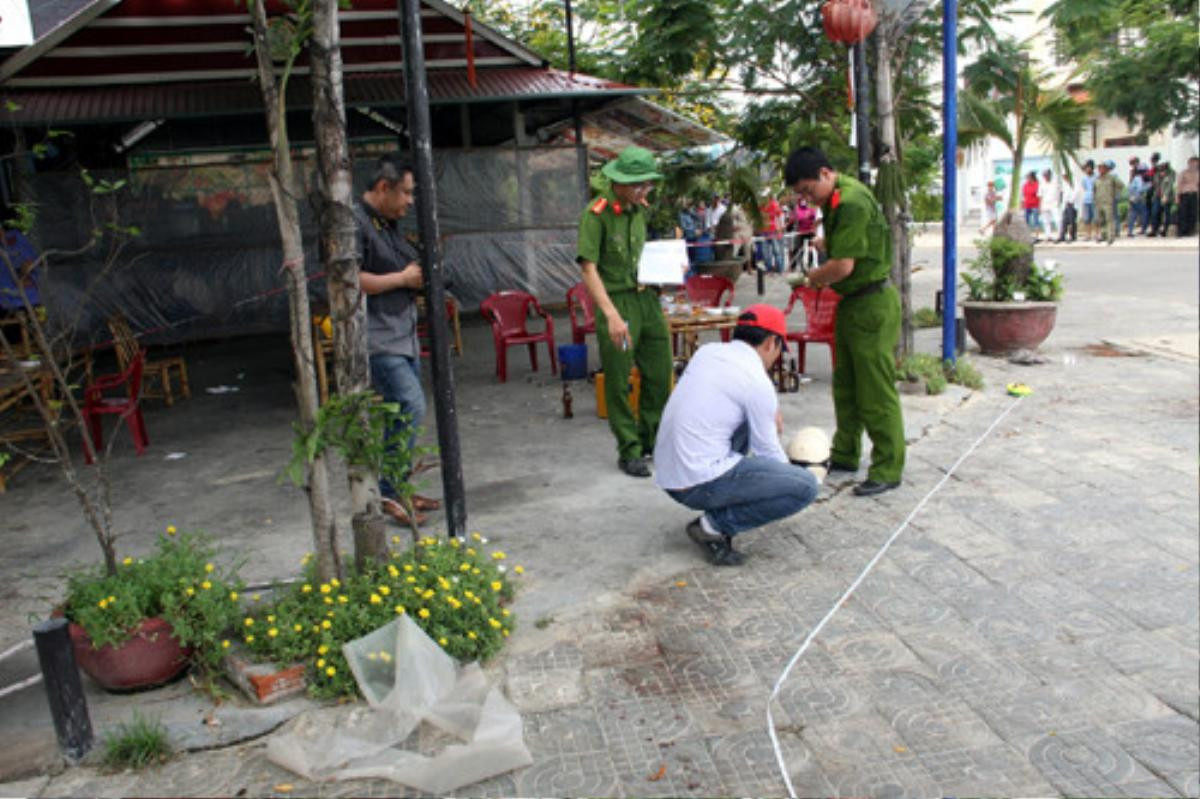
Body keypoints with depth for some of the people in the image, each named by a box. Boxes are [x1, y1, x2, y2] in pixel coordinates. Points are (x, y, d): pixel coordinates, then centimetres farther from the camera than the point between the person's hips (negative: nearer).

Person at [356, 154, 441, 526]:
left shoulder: (390, 225, 19)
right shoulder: (354, 223, -12)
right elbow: (349, 280, -22)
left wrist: (420, 276, 8)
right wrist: (403, 278, -15)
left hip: (404, 335, 10)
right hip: (377, 339, -10)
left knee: (404, 411, 12)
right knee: (410, 406, -16)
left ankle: (398, 488, 22)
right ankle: (388, 492, -6)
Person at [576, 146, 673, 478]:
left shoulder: (641, 209, 9)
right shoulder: (596, 214, -13)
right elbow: (588, 268, -19)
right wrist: (612, 315, -29)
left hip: (646, 298, 7)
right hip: (616, 301, -7)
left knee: (660, 373, 12)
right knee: (619, 382, 1)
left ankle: (652, 439, 30)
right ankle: (629, 452, 14)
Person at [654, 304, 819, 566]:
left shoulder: (707, 351, 9)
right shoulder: (759, 384, -11)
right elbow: (768, 451, 1)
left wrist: (770, 412, 17)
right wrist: (789, 471, 22)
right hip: (697, 486, -8)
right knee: (807, 486, -8)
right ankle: (715, 525, -5)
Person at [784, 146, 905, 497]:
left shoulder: (852, 202, -21)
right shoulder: (836, 201, 11)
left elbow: (843, 267, -24)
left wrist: (813, 278, -7)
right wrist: (825, 246, 5)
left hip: (872, 304, -10)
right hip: (851, 303, 10)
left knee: (876, 390, -4)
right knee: (845, 385, 17)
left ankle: (887, 470, 6)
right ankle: (845, 454, 30)